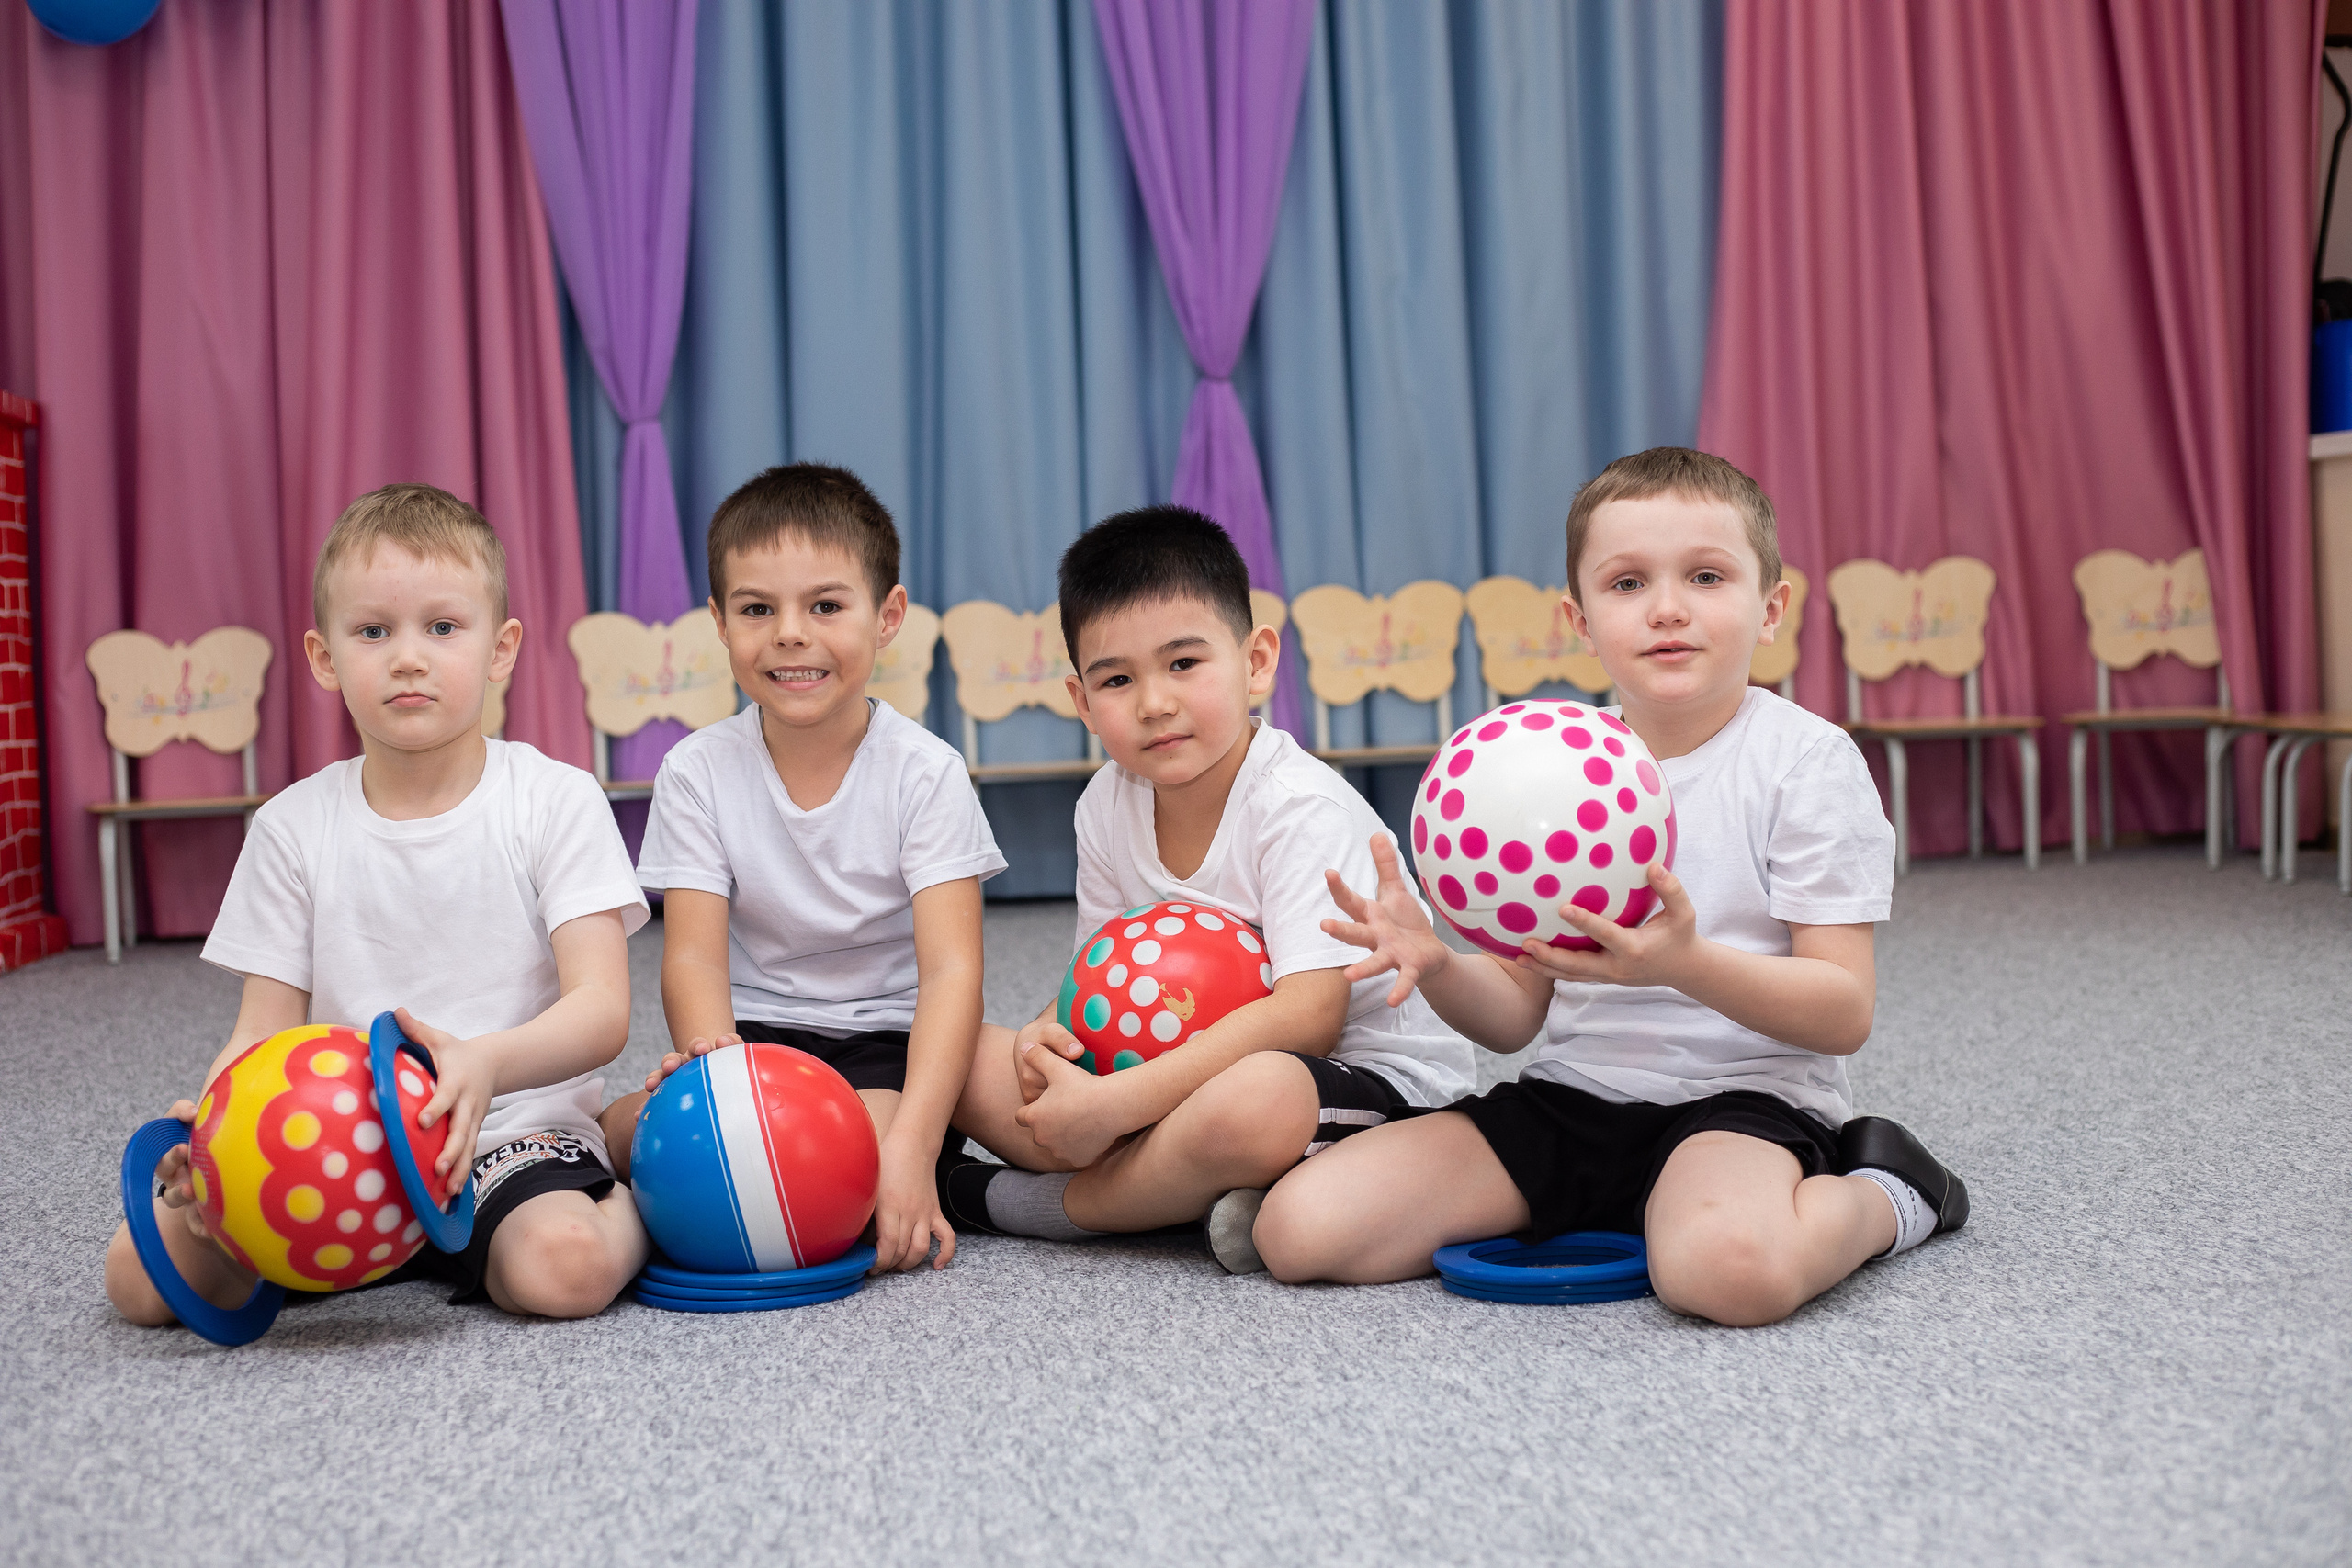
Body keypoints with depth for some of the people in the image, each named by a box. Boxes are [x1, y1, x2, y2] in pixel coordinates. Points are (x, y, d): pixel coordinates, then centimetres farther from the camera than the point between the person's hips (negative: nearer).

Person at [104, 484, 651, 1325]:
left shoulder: (556, 800, -4)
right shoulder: (293, 828, 5)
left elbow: (601, 1009, -13)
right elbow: (264, 1033, 5)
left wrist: (486, 1063, -34)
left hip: (514, 1134, -4)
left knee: (564, 1267, -35)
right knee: (141, 1270, -16)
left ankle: (629, 1207, -2)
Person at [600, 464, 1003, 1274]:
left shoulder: (925, 772, -9)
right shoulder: (698, 773, -1)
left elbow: (951, 970, -17)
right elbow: (694, 956, -8)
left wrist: (911, 1145, -32)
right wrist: (715, 1064, -33)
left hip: (888, 1041, -2)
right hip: (754, 1034, 3)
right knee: (642, 1128, -28)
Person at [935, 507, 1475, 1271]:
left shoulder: (1302, 807, -21)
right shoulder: (1108, 806, 0)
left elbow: (1306, 1015, -29)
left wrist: (1114, 1103, -32)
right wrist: (1051, 1033, -16)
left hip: (1372, 1076, -7)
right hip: (1202, 1063, 7)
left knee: (1255, 1100, -41)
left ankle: (1010, 1199, -15)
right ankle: (1197, 1192, -19)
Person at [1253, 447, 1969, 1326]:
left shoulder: (1807, 760, -5)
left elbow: (1845, 1014, -11)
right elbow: (1517, 1014, 10)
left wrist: (1684, 962, -29)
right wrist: (1436, 965, -14)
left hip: (1741, 1098, -5)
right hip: (1567, 1095, 5)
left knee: (1731, 1268, -41)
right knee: (1302, 1228, -12)